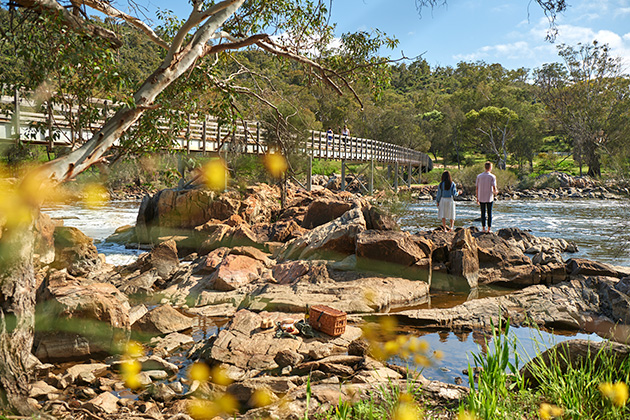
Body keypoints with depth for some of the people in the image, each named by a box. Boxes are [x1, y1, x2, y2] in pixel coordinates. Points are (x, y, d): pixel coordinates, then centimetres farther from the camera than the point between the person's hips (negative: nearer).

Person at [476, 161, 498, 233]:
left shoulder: (479, 176, 1)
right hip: (489, 198, -2)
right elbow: (494, 188, -12)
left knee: (483, 213, 9)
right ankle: (489, 229, 7)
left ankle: (483, 228, 8)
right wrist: (496, 192, 12)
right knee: (489, 214, 7)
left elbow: (477, 188, 3)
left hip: (481, 198, 2)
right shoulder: (492, 176, -7)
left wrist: (477, 198, 11)